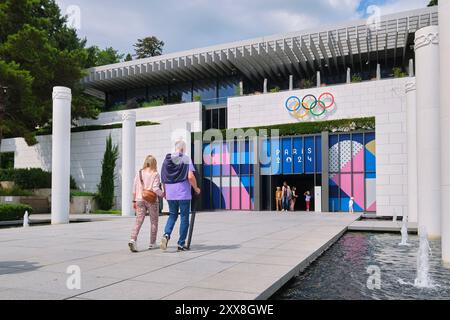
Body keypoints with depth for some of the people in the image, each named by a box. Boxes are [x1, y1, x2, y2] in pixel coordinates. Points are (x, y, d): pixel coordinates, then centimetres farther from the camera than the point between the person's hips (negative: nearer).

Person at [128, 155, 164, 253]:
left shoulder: (139, 173, 5)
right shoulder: (155, 174, -8)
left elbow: (134, 188, 5)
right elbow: (155, 189, -16)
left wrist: (134, 201, 12)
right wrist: (163, 194, -1)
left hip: (140, 200, 3)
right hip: (152, 201, -3)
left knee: (138, 221, 2)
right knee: (154, 222, 11)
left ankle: (133, 240, -17)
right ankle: (152, 243, 18)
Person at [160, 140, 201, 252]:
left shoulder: (167, 159, 8)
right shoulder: (186, 159, -6)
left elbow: (163, 178, 10)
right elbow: (190, 176, -15)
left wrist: (165, 191, 22)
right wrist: (196, 188, 0)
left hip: (170, 194, 4)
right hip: (184, 193, -4)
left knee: (172, 215, 18)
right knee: (184, 218, 6)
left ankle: (166, 234, -6)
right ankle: (181, 244, 8)